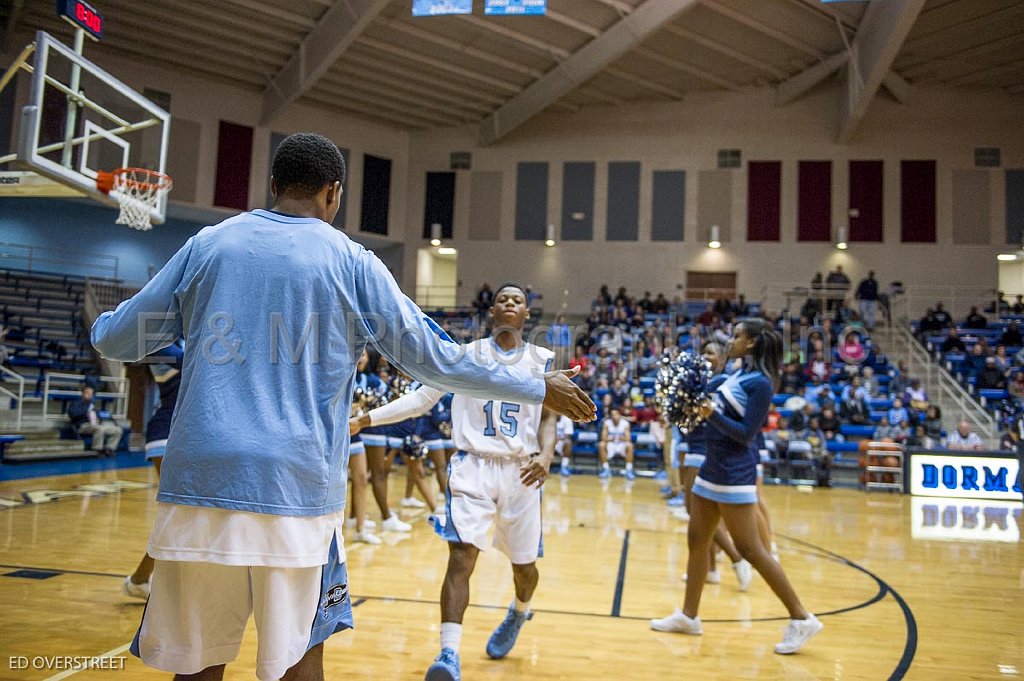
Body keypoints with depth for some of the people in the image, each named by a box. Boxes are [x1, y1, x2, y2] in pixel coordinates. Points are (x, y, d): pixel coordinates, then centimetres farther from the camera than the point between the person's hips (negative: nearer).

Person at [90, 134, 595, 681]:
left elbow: (117, 339, 14)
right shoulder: (351, 261, 2)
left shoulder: (207, 243, 9)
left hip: (201, 478, 2)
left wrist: (101, 327, 39)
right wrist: (539, 390, 12)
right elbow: (434, 360, 2)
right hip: (296, 486, -2)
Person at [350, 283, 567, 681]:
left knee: (524, 565, 13)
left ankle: (518, 614, 46)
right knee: (461, 557, -17)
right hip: (473, 468, -1)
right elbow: (421, 398, 6)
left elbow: (549, 417, -1)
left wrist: (546, 455, -22)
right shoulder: (467, 355, 4)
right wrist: (365, 419, 0)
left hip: (521, 471, 1)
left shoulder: (542, 360, 5)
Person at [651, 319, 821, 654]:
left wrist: (712, 414, -26)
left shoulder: (761, 382, -15)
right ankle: (688, 616, 23)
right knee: (697, 542, 13)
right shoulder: (740, 374, 10)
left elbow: (746, 433, -18)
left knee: (751, 550, -4)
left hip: (734, 474, -9)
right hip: (713, 469, 9)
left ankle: (801, 619, 8)